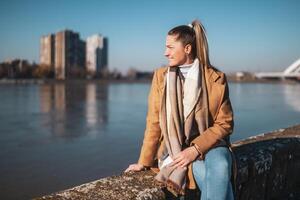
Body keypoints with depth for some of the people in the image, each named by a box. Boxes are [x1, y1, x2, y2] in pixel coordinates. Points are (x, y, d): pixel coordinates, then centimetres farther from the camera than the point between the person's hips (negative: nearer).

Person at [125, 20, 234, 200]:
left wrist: (196, 149, -14)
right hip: (174, 148, 0)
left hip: (208, 144, 1)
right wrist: (144, 162, 5)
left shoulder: (216, 79, -2)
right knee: (215, 181, -28)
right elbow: (154, 123, 4)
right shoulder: (161, 76, 2)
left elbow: (224, 123, -1)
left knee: (220, 168, -34)